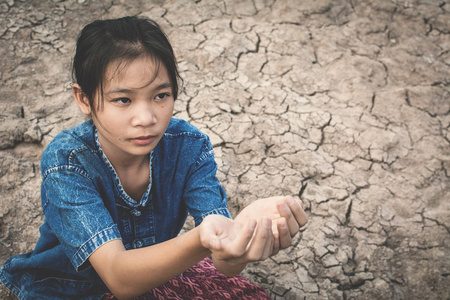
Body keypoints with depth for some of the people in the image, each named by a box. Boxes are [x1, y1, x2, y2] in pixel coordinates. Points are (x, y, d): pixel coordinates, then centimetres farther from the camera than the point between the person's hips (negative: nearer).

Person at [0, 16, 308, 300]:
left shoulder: (189, 146, -19)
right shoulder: (66, 161, -26)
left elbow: (225, 266, -27)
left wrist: (243, 228, -51)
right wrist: (201, 240, -57)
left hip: (157, 272, 2)